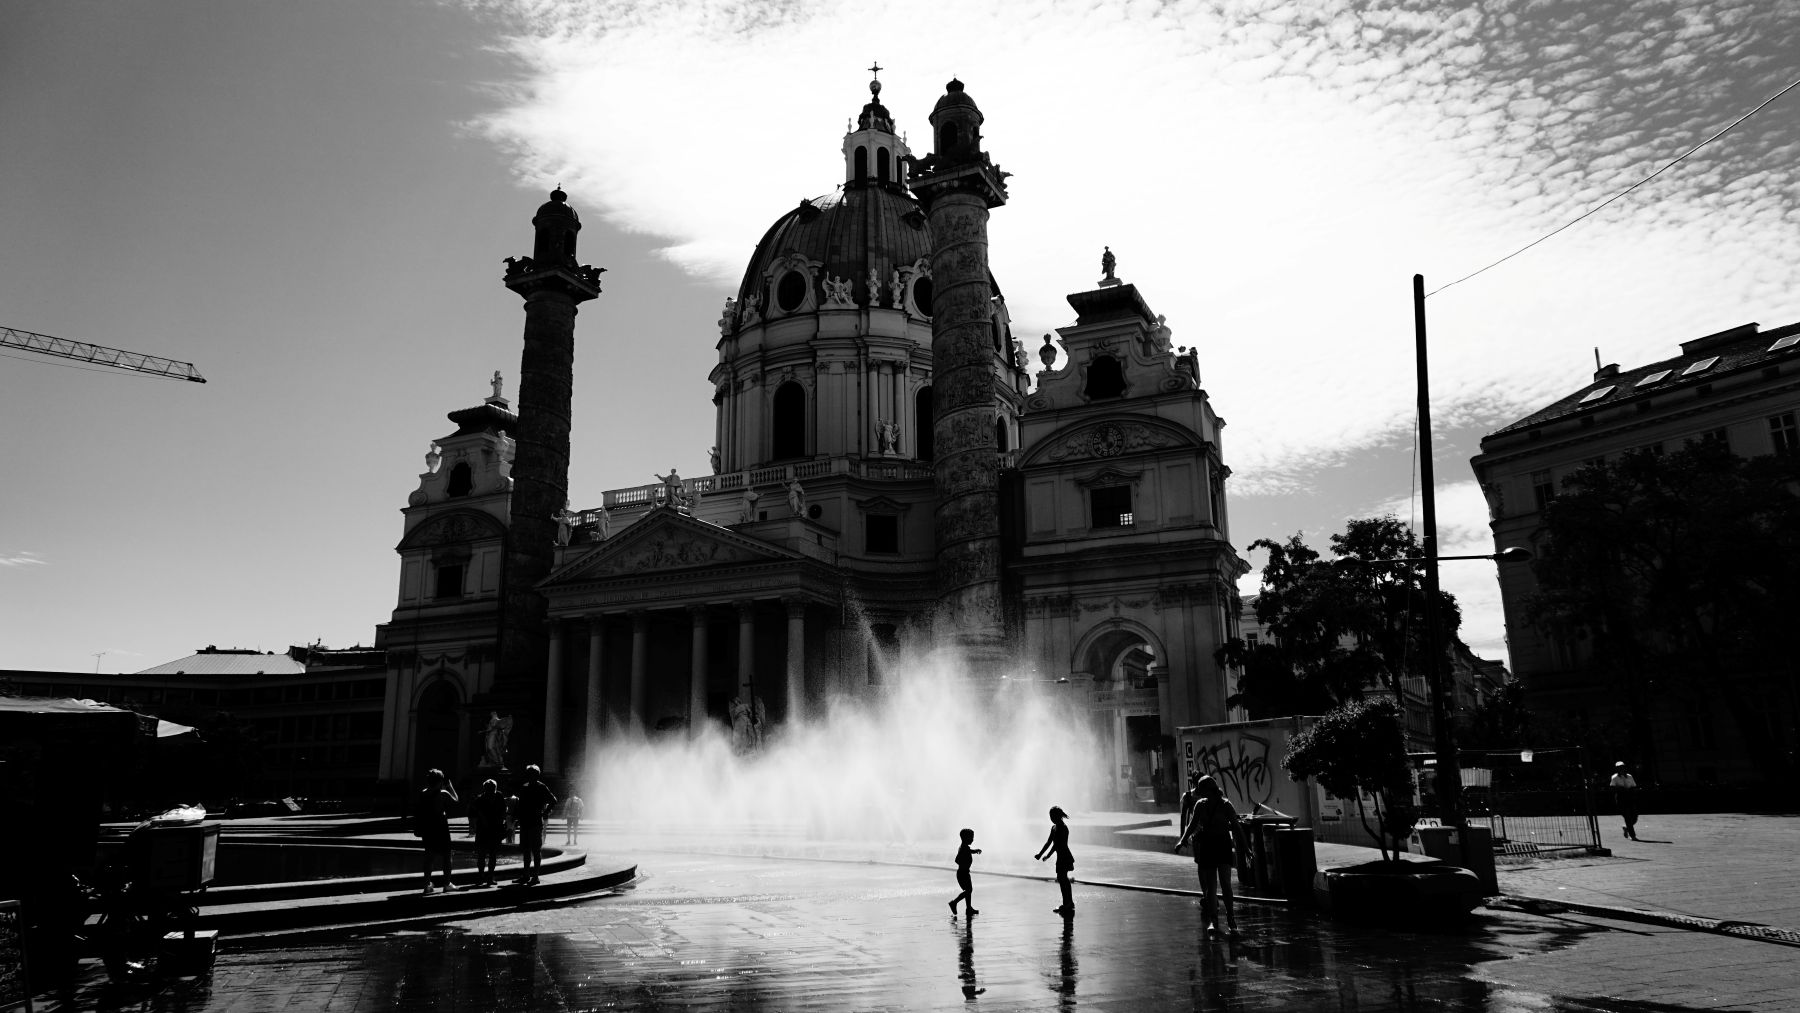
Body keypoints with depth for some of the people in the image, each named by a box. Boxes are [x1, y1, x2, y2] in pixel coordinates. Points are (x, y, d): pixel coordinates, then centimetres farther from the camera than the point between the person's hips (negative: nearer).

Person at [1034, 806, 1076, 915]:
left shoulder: (1063, 828, -17)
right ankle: (1067, 904, 22)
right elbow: (1049, 842, 14)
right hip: (1061, 857, 9)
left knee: (1063, 880, -7)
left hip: (1064, 857, -9)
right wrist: (1040, 854, 9)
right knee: (1062, 880, 13)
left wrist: (1048, 855, -19)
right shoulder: (1054, 828, 11)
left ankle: (1069, 905, -3)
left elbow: (1056, 844, -20)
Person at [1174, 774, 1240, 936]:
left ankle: (1231, 919, -1)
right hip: (1206, 845, 3)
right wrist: (1183, 840, 5)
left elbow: (1235, 826, -3)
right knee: (1211, 885, 4)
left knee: (1225, 882, -10)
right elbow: (1192, 825, 11)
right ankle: (1213, 920, 9)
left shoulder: (1225, 804, -7)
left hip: (1223, 844, -3)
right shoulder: (1200, 805, 4)